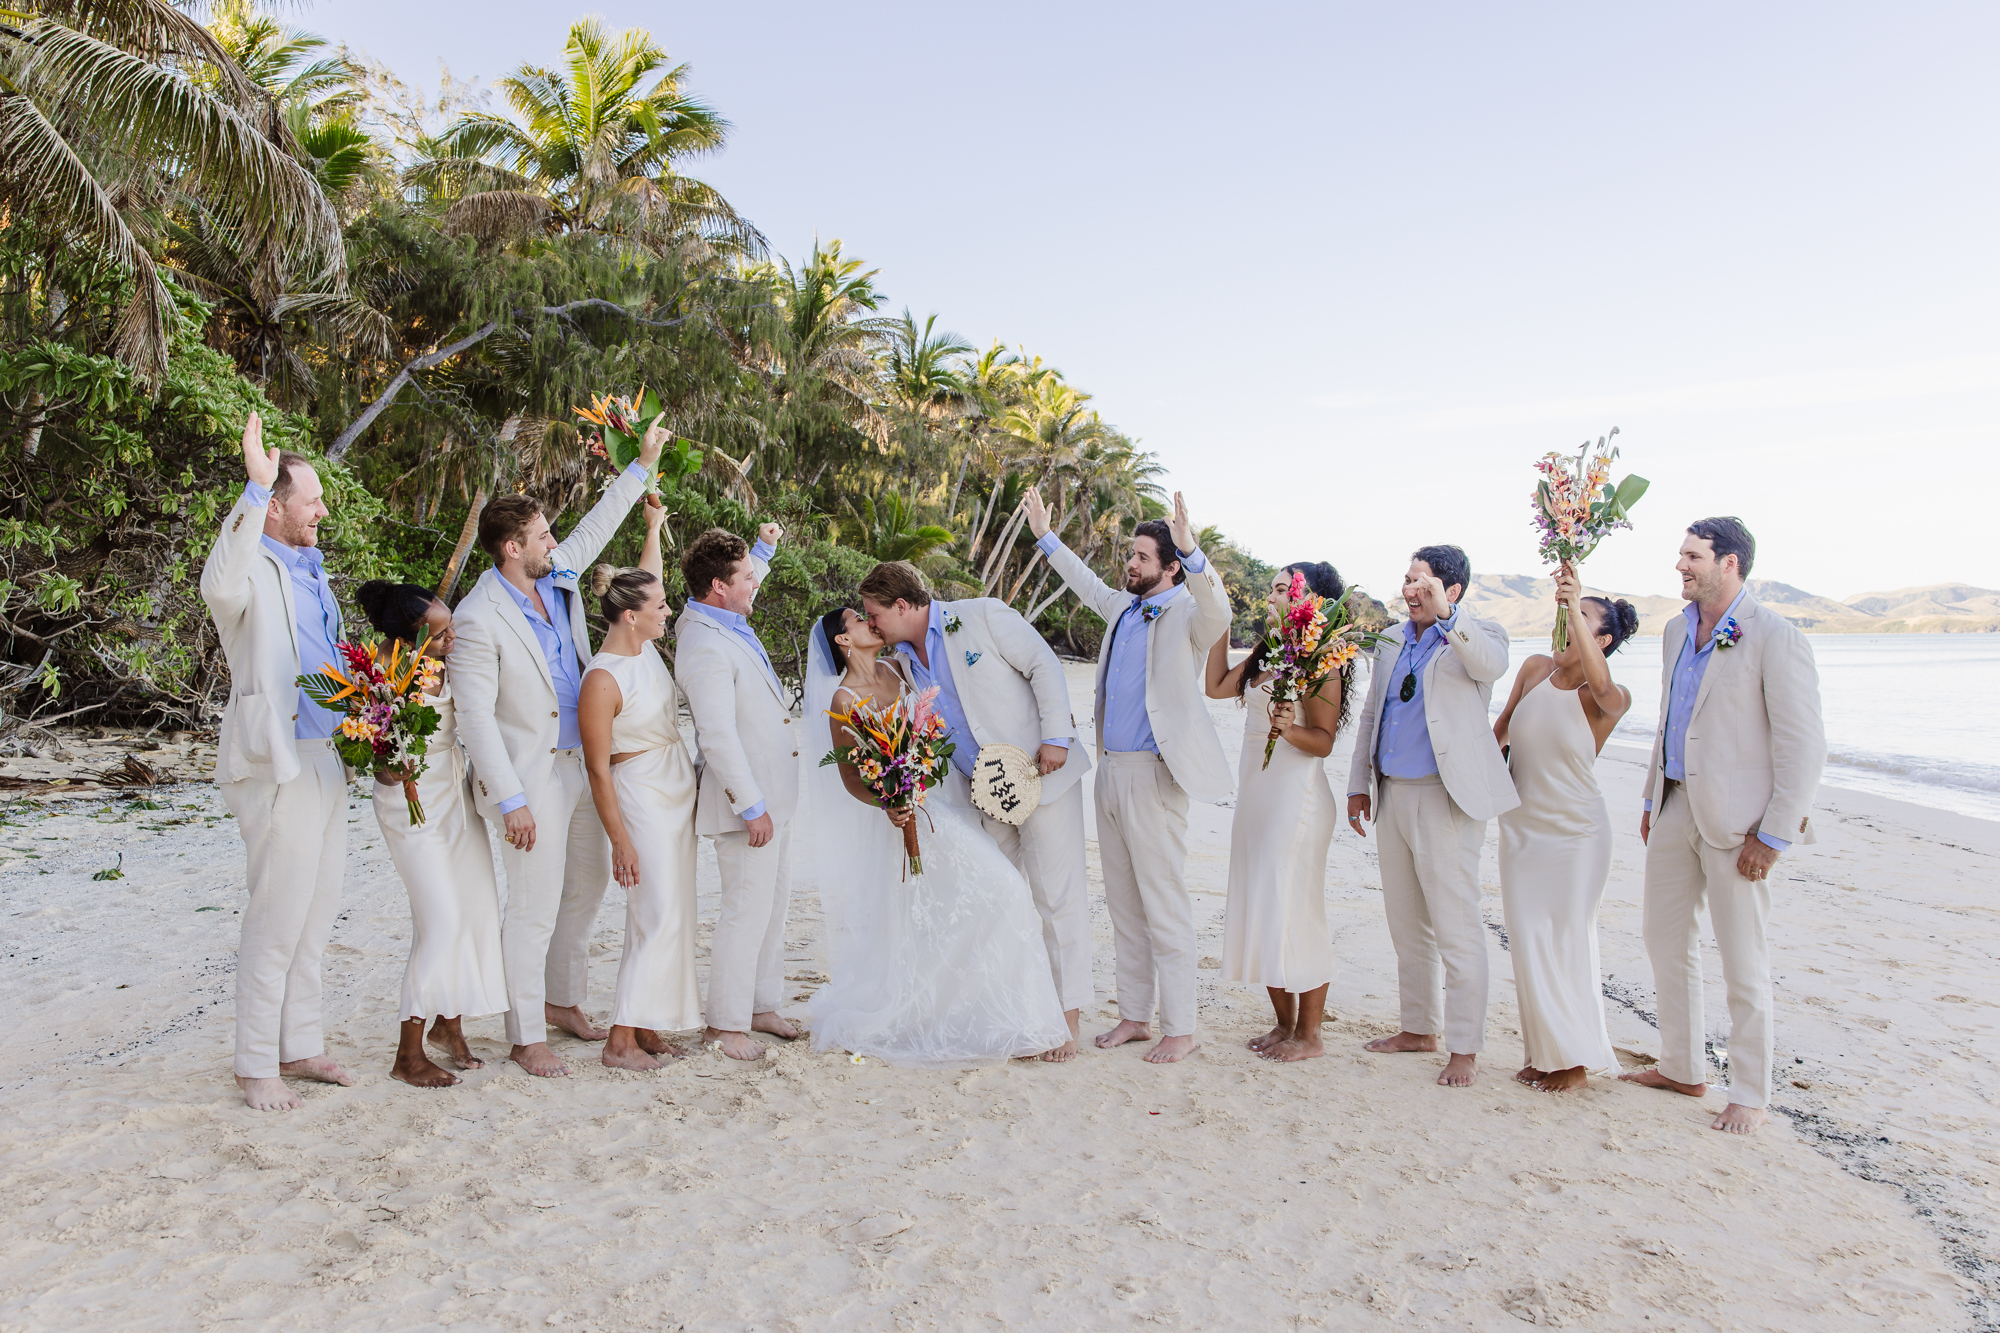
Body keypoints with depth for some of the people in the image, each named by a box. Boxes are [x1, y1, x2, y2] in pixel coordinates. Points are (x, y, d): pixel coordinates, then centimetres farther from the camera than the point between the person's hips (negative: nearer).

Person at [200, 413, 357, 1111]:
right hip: (277, 764, -9)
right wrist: (255, 486, -41)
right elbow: (221, 586, -38)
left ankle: (300, 1047, 25)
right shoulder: (255, 568, -11)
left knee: (316, 912, 14)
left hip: (325, 758, 9)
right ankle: (256, 1065, 9)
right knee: (278, 918, -3)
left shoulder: (308, 571, 17)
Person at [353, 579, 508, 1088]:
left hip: (458, 797, 7)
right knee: (442, 922, -12)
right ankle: (409, 1054, 0)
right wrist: (395, 765, -39)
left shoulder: (449, 665, -4)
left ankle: (449, 1024, 23)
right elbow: (385, 774, -20)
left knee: (479, 911, 6)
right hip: (415, 806, -7)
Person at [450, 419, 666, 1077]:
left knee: (588, 885, 17)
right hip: (533, 779, -8)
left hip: (584, 763, 8)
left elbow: (596, 527, 19)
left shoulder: (558, 577, 3)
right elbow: (475, 717, -19)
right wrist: (510, 801, -20)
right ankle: (526, 1039, 12)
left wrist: (642, 464, 19)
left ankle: (563, 1001, 34)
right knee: (534, 907, -2)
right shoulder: (479, 620, -18)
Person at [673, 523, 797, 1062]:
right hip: (749, 800, -10)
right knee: (747, 912, -1)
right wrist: (752, 808, -23)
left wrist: (764, 547, 28)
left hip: (774, 795, 10)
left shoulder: (727, 621, 7)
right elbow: (718, 738, -26)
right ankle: (726, 1024, 12)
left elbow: (744, 589, 36)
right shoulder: (705, 647, -22)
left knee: (773, 905, 16)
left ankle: (762, 1006, 29)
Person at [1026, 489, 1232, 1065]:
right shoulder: (1122, 608, 14)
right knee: (1124, 906, 15)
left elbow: (1217, 610, -31)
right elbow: (1087, 584, 33)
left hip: (1152, 776, -8)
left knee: (1164, 908, -3)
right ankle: (1134, 1016, 26)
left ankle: (1179, 1029, 7)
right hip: (1110, 770, 8)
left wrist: (1190, 550, -45)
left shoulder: (1186, 616, -8)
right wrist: (1045, 536, 38)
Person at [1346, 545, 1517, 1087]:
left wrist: (1444, 614, -39)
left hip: (1447, 797, -7)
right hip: (1393, 795, 7)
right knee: (1405, 922, 14)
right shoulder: (1392, 643, 15)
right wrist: (1358, 785, 16)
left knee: (1456, 925, -4)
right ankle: (1420, 1028, 28)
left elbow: (1490, 665, -27)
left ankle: (1465, 1047, 7)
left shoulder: (1476, 636, -3)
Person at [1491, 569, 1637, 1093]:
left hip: (1575, 833, -5)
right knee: (1527, 943, 10)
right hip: (1521, 827, 5)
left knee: (1566, 944, 2)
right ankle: (1544, 1052, 25)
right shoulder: (1535, 667, 0)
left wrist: (1575, 607, -45)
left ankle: (1574, 1060, 20)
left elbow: (1600, 685, -39)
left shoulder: (1610, 697, -14)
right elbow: (1502, 725, 15)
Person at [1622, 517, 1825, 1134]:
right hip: (1677, 806, 8)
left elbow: (1804, 744, -15)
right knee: (1665, 942, 15)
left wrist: (1774, 835, -16)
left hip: (1735, 817, -8)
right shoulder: (1677, 631, 11)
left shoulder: (1774, 637, -13)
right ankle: (1682, 1069, 30)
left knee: (1743, 962, 2)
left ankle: (1751, 1095, 17)